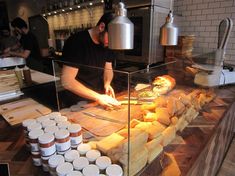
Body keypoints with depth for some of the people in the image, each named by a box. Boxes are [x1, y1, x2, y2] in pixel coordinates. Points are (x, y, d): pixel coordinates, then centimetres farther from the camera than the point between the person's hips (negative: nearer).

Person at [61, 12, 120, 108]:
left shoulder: (107, 43, -1)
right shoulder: (76, 42, -19)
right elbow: (67, 81, -22)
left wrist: (107, 84, -12)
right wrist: (98, 97, -26)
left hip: (99, 97, 5)